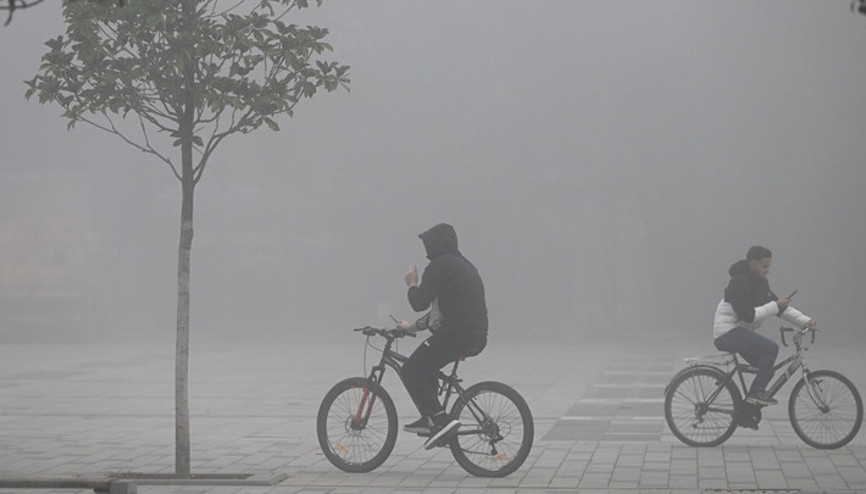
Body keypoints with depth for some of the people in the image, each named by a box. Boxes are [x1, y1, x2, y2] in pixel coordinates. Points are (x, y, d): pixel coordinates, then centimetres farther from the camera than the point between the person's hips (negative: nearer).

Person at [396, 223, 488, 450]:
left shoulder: (439, 266, -7)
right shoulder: (464, 265, 24)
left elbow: (419, 303, -11)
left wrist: (412, 285, 10)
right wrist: (414, 326, 32)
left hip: (454, 335, -10)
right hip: (476, 338, 10)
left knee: (411, 372, -1)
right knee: (425, 365, 29)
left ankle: (441, 419, -12)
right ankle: (429, 418, 26)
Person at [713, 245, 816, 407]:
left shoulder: (760, 281, 12)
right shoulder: (739, 282, -18)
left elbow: (779, 306, 13)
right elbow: (748, 315, -25)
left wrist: (805, 321, 4)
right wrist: (775, 306, -21)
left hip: (740, 332, 10)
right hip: (728, 332, -10)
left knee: (767, 368, 8)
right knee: (771, 347, -23)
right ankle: (756, 392, -16)